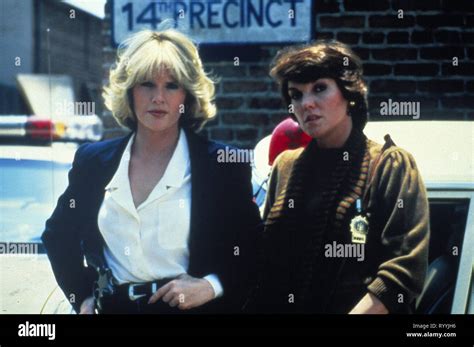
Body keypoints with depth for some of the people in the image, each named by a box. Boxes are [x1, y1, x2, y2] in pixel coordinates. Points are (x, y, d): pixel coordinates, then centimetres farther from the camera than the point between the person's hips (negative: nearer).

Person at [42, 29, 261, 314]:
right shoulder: (93, 160, 1)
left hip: (192, 308, -2)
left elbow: (254, 252, -4)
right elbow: (58, 234, 14)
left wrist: (211, 286, -18)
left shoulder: (222, 165, -8)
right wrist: (82, 296, 5)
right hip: (113, 306, 3)